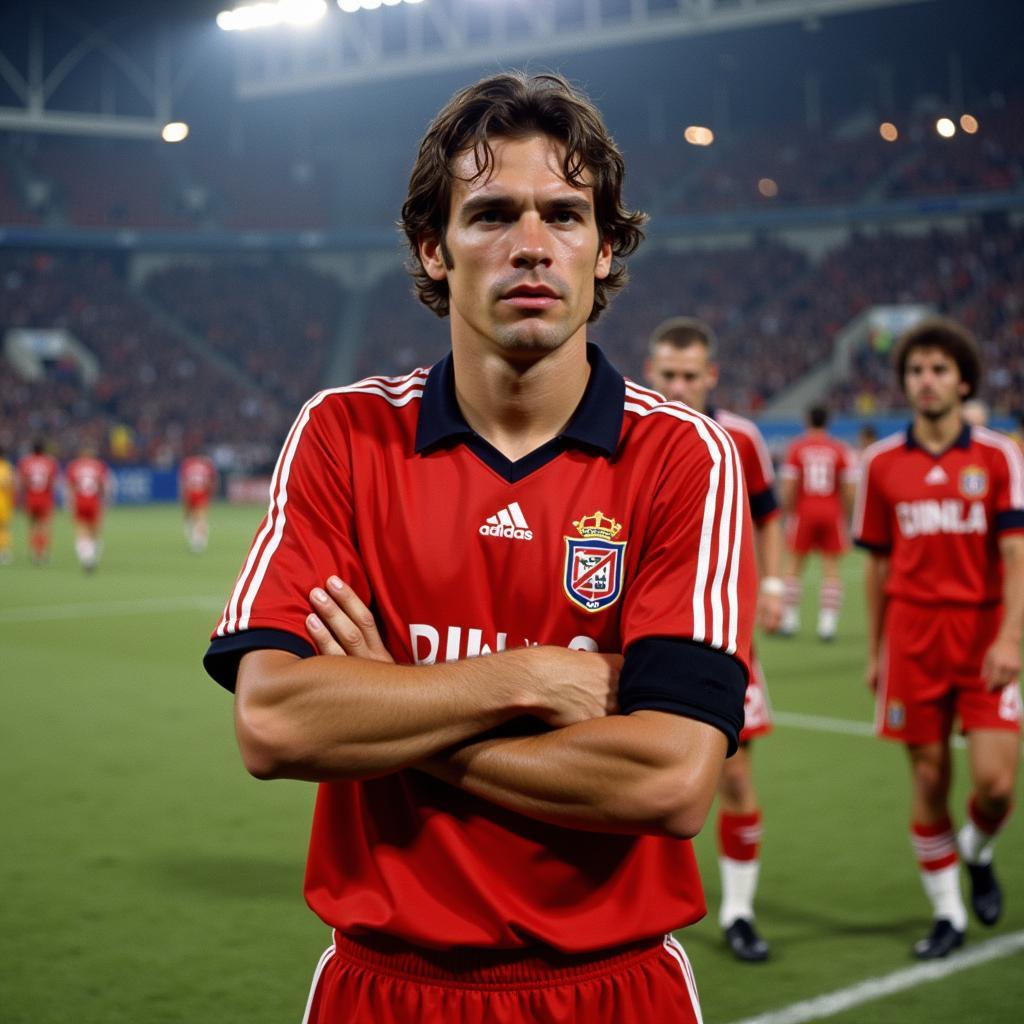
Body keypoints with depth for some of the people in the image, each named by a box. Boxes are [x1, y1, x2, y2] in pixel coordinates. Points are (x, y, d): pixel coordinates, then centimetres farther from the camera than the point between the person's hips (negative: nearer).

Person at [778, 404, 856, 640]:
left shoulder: (796, 447, 0)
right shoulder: (840, 449, 2)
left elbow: (788, 488, -5)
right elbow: (849, 489, -1)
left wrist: (788, 512, 6)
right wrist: (846, 515, 10)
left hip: (804, 512, 0)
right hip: (832, 512, 0)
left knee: (794, 566, 9)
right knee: (831, 568, 4)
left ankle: (789, 620, 8)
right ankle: (828, 622, -2)